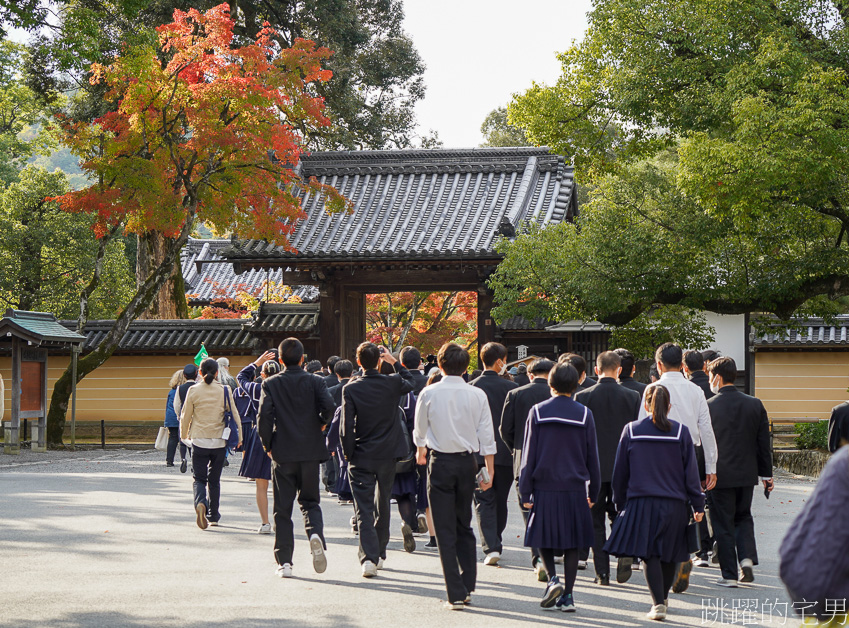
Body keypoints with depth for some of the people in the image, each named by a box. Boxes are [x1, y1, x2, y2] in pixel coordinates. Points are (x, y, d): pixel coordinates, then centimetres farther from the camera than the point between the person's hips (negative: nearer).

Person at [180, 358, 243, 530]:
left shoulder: (193, 391, -5)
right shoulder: (224, 391, -4)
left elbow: (185, 416, 1)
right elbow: (234, 414, 1)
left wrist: (184, 435, 19)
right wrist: (239, 436, 15)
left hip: (199, 440, -1)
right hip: (219, 441, 1)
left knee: (199, 478, 5)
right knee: (214, 480, 15)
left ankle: (200, 503, -24)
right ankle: (213, 516, 21)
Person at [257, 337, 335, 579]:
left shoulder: (270, 384, -2)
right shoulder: (315, 382, 0)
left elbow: (264, 416, -11)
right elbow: (329, 407, -15)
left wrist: (267, 444, 3)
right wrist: (321, 423, 6)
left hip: (282, 453, -1)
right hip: (311, 451, 1)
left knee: (282, 508, 6)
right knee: (310, 501, 14)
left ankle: (284, 562, 3)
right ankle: (315, 534, -17)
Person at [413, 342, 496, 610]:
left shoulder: (429, 393, -6)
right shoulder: (477, 395, -3)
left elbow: (420, 430, 8)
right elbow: (487, 436, -2)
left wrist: (420, 451, 29)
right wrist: (489, 471, 6)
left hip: (440, 462, -2)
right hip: (467, 461, 2)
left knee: (445, 530, 1)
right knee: (464, 526, 19)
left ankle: (456, 594, -4)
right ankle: (467, 585, 17)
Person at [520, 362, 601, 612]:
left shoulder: (538, 412, -2)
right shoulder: (584, 414, 0)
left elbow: (529, 454, -2)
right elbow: (592, 456, 6)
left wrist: (525, 490, 3)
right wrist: (593, 490, 15)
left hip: (545, 488, -1)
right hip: (575, 488, 1)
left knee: (543, 538, 13)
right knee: (572, 544, 6)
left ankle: (553, 579, -8)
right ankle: (567, 596, 6)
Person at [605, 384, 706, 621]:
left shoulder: (631, 431, 1)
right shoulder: (681, 432, -1)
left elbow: (620, 472, 6)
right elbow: (691, 471, 0)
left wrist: (620, 503, 16)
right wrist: (698, 504, 5)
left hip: (642, 503, -1)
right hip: (675, 504, 1)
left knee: (649, 555, -1)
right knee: (669, 555, 16)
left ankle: (658, 603, -15)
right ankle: (662, 598, 31)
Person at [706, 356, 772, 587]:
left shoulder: (708, 406, -11)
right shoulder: (755, 405, 0)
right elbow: (763, 442, 4)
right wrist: (766, 473, 12)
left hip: (720, 475, -3)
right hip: (747, 473, 4)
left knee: (723, 524, 5)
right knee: (743, 517, 21)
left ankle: (729, 574, 6)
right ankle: (747, 557, 0)